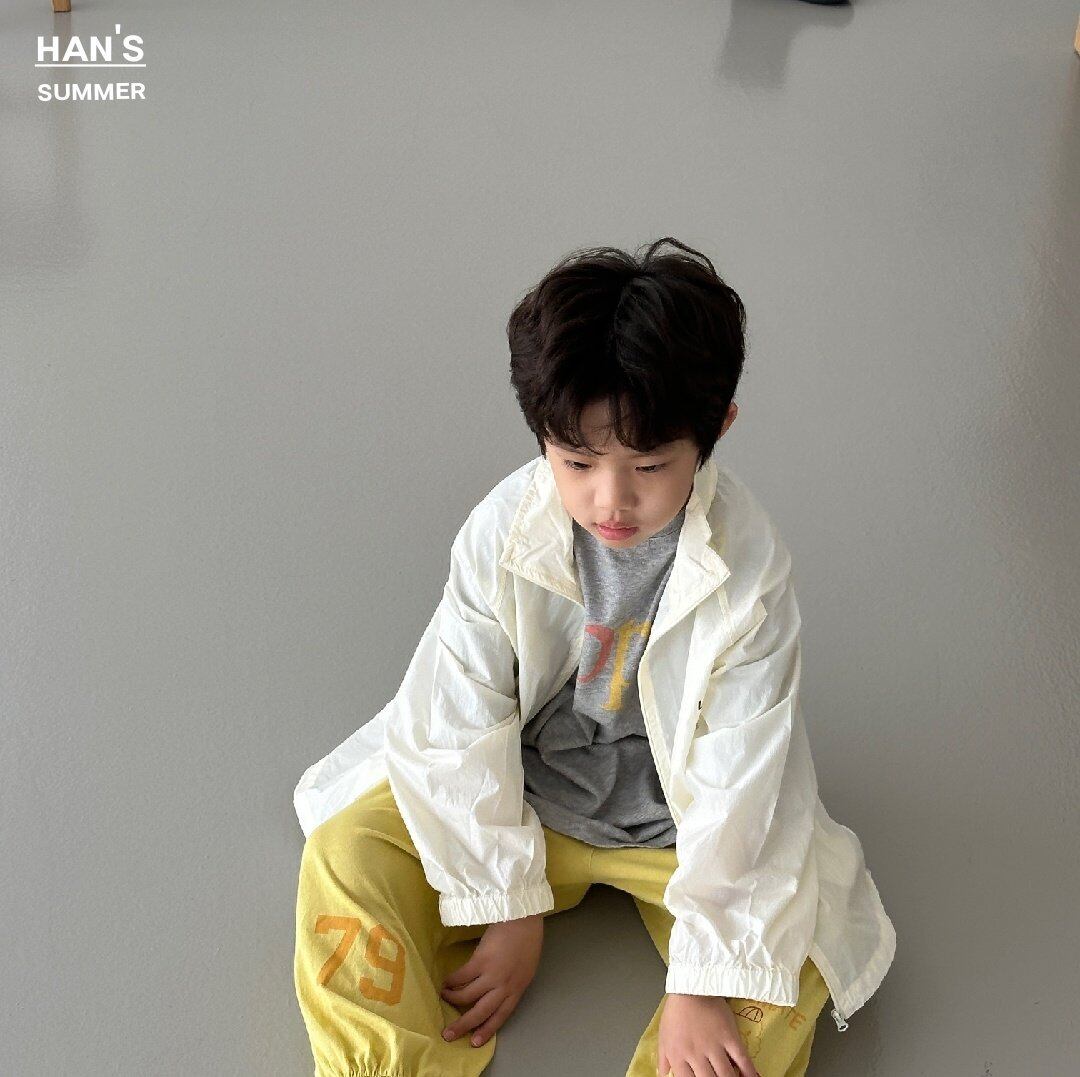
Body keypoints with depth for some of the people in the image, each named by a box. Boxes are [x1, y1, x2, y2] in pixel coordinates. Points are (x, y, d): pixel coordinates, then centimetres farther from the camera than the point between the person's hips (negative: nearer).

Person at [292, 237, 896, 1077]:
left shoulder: (750, 570, -23)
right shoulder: (503, 533, -20)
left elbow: (736, 785, -21)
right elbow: (458, 731, -13)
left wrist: (700, 982, -20)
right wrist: (508, 906, -11)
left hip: (674, 825, -1)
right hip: (521, 794, 1)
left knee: (787, 952, -22)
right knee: (347, 851, -16)